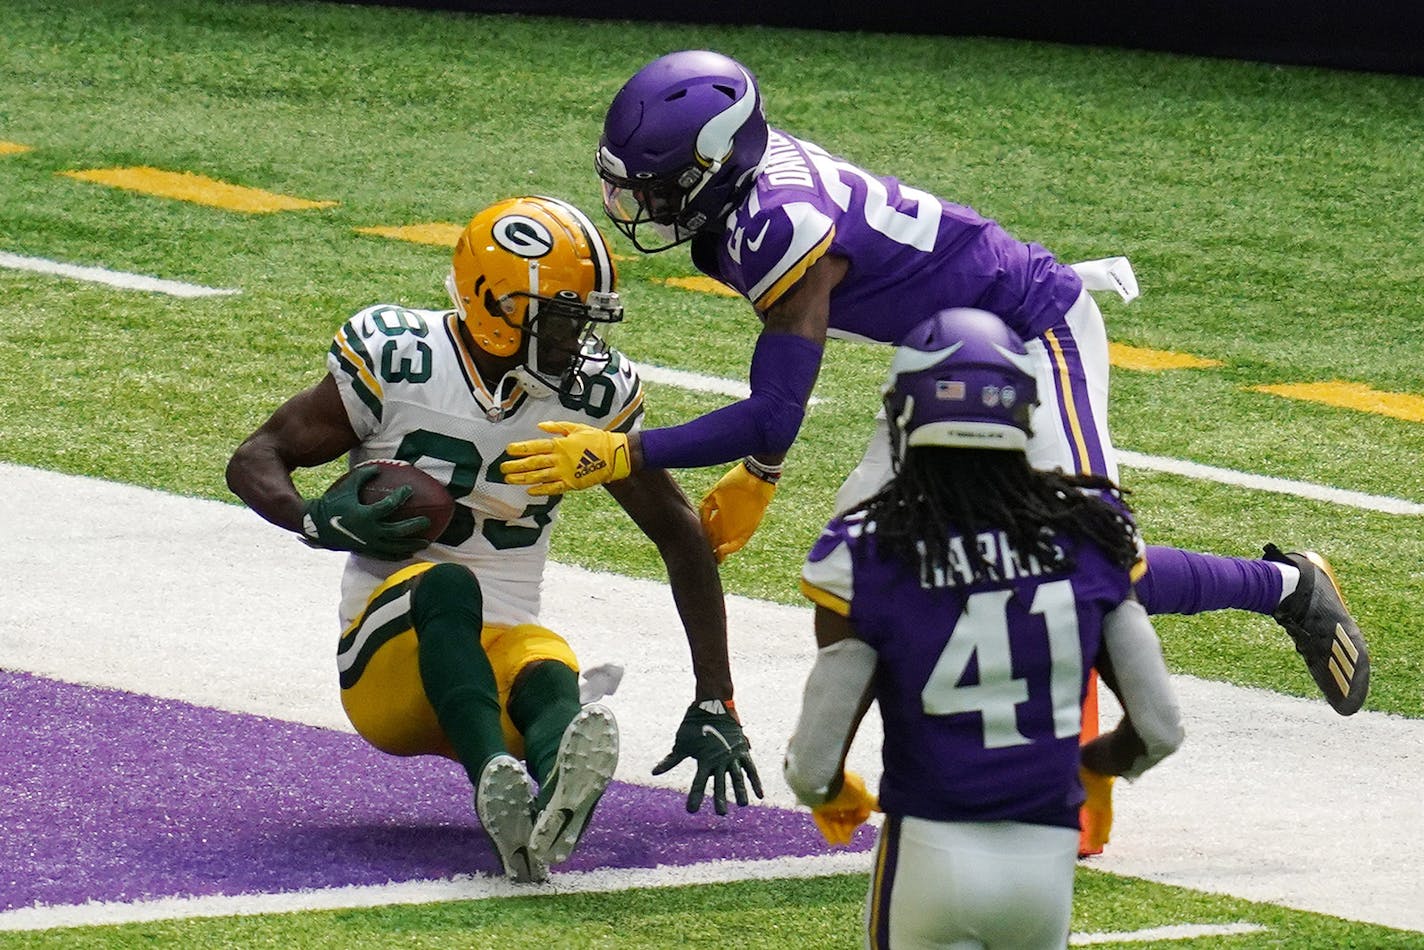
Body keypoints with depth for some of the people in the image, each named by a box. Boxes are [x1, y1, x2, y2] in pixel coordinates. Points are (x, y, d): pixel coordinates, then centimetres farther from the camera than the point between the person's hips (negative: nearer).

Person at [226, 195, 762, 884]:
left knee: (550, 679, -35)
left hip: (502, 650, 2)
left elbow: (680, 536, 11)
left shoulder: (593, 395, 3)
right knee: (447, 584, -37)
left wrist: (714, 704, 6)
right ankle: (499, 792, -63)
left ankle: (557, 797, -73)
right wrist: (317, 522, -23)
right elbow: (255, 461, 1)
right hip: (391, 652, -2)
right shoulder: (398, 362, -5)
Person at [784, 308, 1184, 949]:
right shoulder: (1088, 530, -2)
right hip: (1048, 857, 3)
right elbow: (1159, 728, 2)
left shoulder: (867, 554, -11)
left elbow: (816, 763, -9)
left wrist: (828, 794, 16)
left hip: (929, 855, -3)